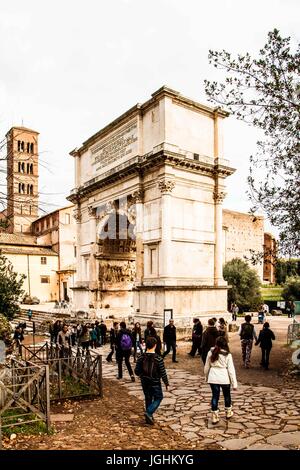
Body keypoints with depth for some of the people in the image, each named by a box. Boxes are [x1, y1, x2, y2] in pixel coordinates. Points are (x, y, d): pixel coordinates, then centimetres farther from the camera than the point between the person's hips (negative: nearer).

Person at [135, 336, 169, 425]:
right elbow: (163, 373, -13)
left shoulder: (141, 358, -9)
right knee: (158, 398, 15)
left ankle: (149, 417, 28)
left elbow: (137, 371, -4)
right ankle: (149, 412, -3)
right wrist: (166, 383, 0)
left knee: (148, 399, 20)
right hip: (155, 383, -4)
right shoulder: (158, 358, -18)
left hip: (144, 382, 4)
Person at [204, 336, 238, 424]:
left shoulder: (211, 352, -4)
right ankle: (228, 413, 39)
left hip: (213, 378, 1)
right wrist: (234, 383, -3)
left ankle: (214, 417, 13)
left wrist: (206, 377, 19)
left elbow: (206, 366, 4)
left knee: (215, 396, 11)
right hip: (224, 378, -1)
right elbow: (231, 370, -8)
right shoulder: (227, 355, -9)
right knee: (227, 395, 21)